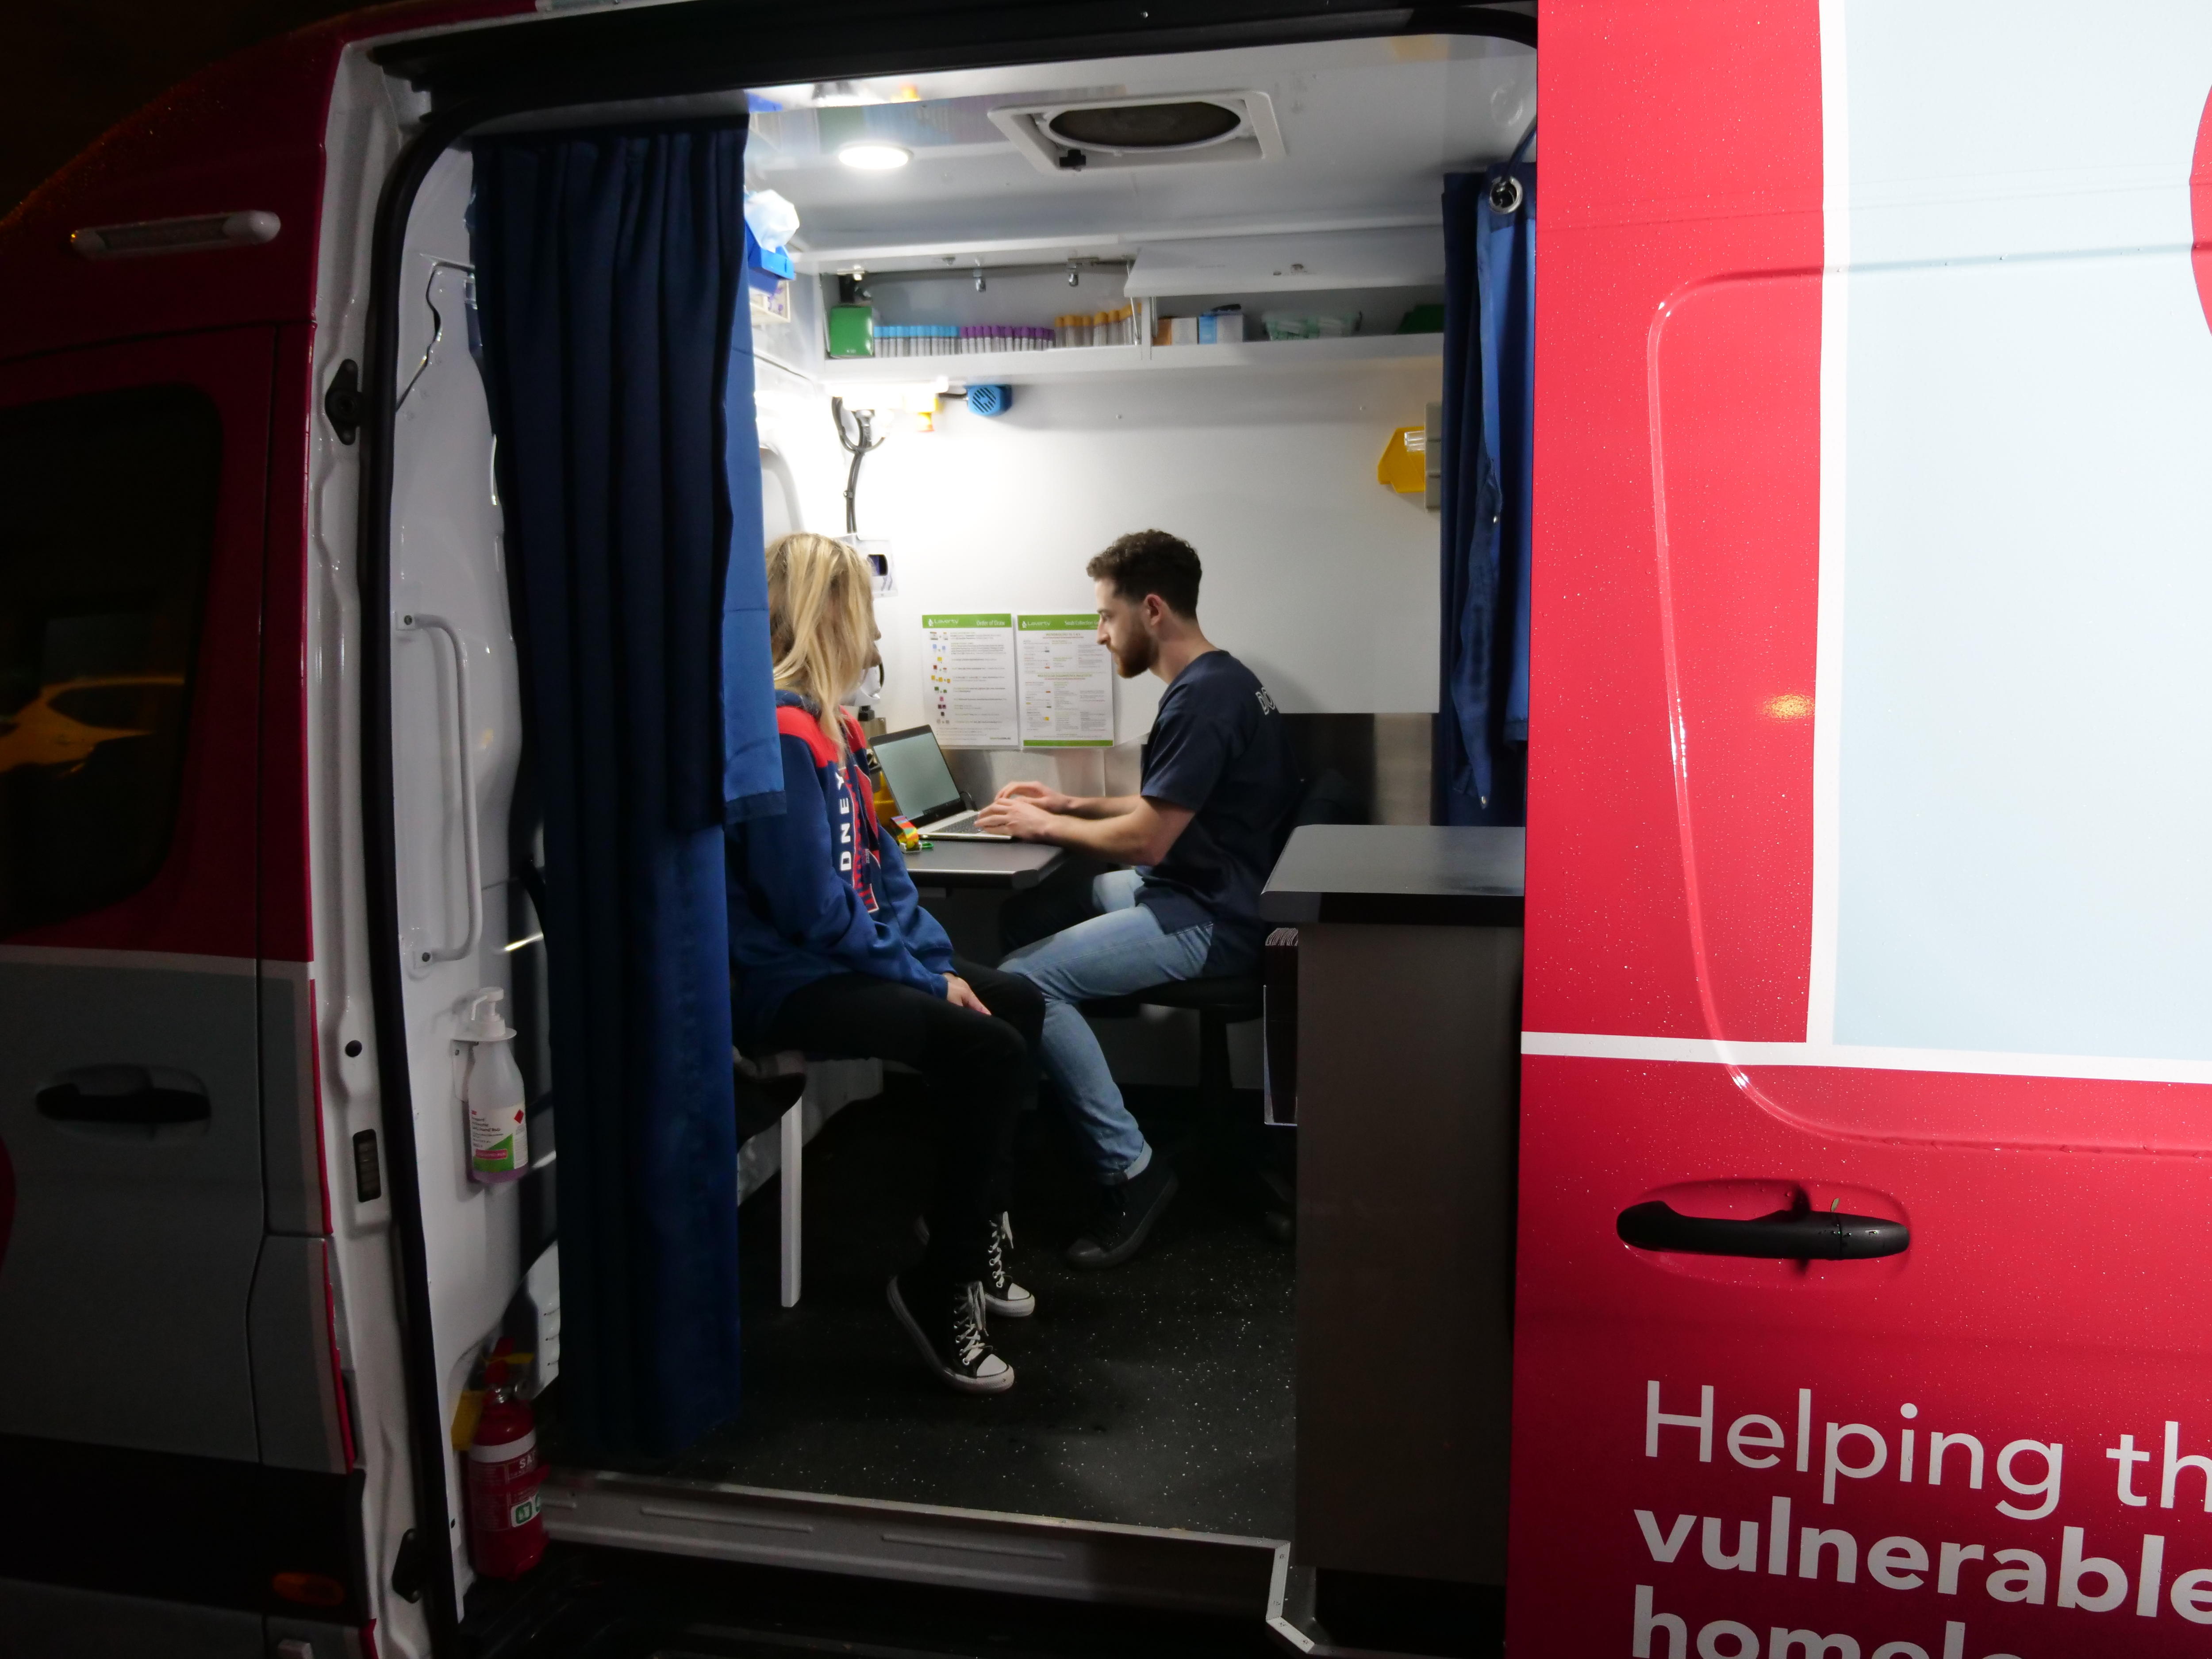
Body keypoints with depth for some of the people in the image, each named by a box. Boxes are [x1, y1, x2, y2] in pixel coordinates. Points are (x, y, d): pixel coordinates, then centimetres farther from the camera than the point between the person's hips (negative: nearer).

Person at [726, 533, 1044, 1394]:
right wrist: (927, 980, -14)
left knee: (1018, 1001, 15)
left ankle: (975, 1229, 25)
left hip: (852, 960, 11)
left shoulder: (828, 722, 13)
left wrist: (939, 961, 2)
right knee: (988, 1052, -24)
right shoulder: (780, 731, -20)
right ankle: (941, 1286, -7)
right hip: (791, 984, -11)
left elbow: (881, 861, 14)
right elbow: (815, 910, -22)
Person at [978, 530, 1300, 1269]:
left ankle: (1129, 1169, -12)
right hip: (1195, 892, 11)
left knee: (1024, 980, -21)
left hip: (1208, 919, -11)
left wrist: (1043, 825, -7)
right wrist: (1069, 804, 16)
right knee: (1025, 906, 20)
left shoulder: (1202, 697, -20)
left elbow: (1148, 838, -22)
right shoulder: (1218, 680, 14)